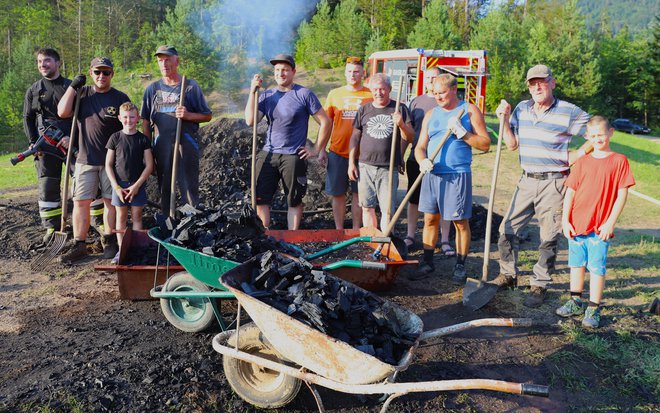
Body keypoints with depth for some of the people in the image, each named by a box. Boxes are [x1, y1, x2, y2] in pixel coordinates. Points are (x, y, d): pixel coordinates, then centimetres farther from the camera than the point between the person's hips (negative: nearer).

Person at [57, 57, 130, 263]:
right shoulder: (81, 93, 10)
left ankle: (109, 242, 16)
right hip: (85, 159, 2)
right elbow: (62, 112, -2)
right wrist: (72, 86, -4)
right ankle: (79, 245, 8)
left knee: (111, 201, 4)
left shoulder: (120, 98, 3)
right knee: (81, 201, 1)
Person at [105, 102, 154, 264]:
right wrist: (116, 187, -8)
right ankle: (121, 250, 14)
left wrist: (136, 185, -10)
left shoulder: (143, 139, -1)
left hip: (137, 185, -1)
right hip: (119, 184, 1)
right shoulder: (115, 138, 0)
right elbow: (108, 165, 1)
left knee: (136, 217, 4)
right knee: (121, 217, 7)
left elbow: (149, 165, -3)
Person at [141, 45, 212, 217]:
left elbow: (207, 116, 4)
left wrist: (188, 115, -14)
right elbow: (146, 122, 11)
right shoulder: (152, 89, 12)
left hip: (186, 143, -3)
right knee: (165, 189, 11)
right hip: (161, 144, 3)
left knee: (189, 188, -4)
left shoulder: (191, 86, 4)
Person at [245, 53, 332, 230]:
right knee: (260, 198, 5)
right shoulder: (267, 95, 8)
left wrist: (317, 150, -5)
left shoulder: (304, 94, -4)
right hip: (267, 154, 4)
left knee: (294, 201, 8)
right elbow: (250, 121, -5)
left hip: (293, 156, -4)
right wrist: (253, 91, -8)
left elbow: (326, 123, -4)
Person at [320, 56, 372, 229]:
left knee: (358, 194, 7)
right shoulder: (334, 94, 7)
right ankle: (339, 231, 20)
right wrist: (321, 150, 5)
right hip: (337, 152, 1)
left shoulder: (370, 96, 2)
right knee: (338, 194, 7)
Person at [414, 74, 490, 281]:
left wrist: (461, 132, -15)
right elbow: (420, 147, 11)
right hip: (432, 175, 4)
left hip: (457, 175, -4)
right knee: (430, 219, 7)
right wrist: (422, 161, -11)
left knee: (461, 222, 2)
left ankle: (460, 266, 15)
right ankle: (427, 262, 19)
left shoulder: (470, 111, 2)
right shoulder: (431, 114, 14)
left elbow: (485, 144, -3)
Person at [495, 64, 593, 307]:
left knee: (548, 239, 3)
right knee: (507, 229, 5)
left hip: (553, 183, -4)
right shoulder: (522, 109, 7)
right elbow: (512, 144, 8)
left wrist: (575, 156, -9)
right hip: (527, 180, 5)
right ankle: (508, 275, 23)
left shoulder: (569, 112, -7)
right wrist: (504, 120, -2)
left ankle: (539, 286, 15)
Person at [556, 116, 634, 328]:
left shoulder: (619, 161, -4)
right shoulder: (582, 162, 5)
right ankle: (576, 302, 29)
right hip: (576, 224, 4)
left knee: (596, 267, 1)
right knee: (576, 264, 14)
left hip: (600, 227, -4)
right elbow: (570, 192, 5)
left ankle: (593, 309, 12)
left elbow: (622, 194, -6)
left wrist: (610, 223, -10)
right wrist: (565, 220, -1)